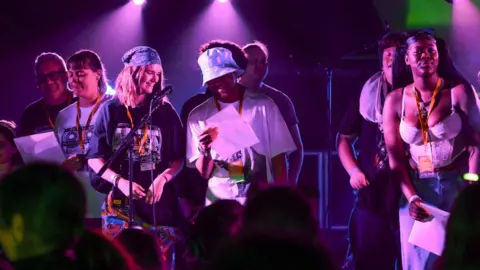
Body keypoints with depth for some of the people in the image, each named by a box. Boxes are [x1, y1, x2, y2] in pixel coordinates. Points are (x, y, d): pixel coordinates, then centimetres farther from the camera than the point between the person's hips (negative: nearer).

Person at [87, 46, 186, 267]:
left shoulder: (165, 111, 6)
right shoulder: (111, 110, 2)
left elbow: (178, 158, 5)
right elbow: (94, 158, 0)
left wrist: (163, 178, -15)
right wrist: (119, 181, -15)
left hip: (159, 201, 1)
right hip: (120, 203, -1)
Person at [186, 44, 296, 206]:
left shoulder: (263, 106, 0)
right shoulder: (199, 115, 3)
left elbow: (278, 157, 3)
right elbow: (204, 173, 3)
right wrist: (204, 151, -17)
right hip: (219, 202, 1)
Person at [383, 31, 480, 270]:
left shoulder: (460, 92, -6)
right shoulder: (396, 100, 2)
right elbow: (395, 157, -1)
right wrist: (411, 198, -15)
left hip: (458, 186, -2)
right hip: (417, 189, 2)